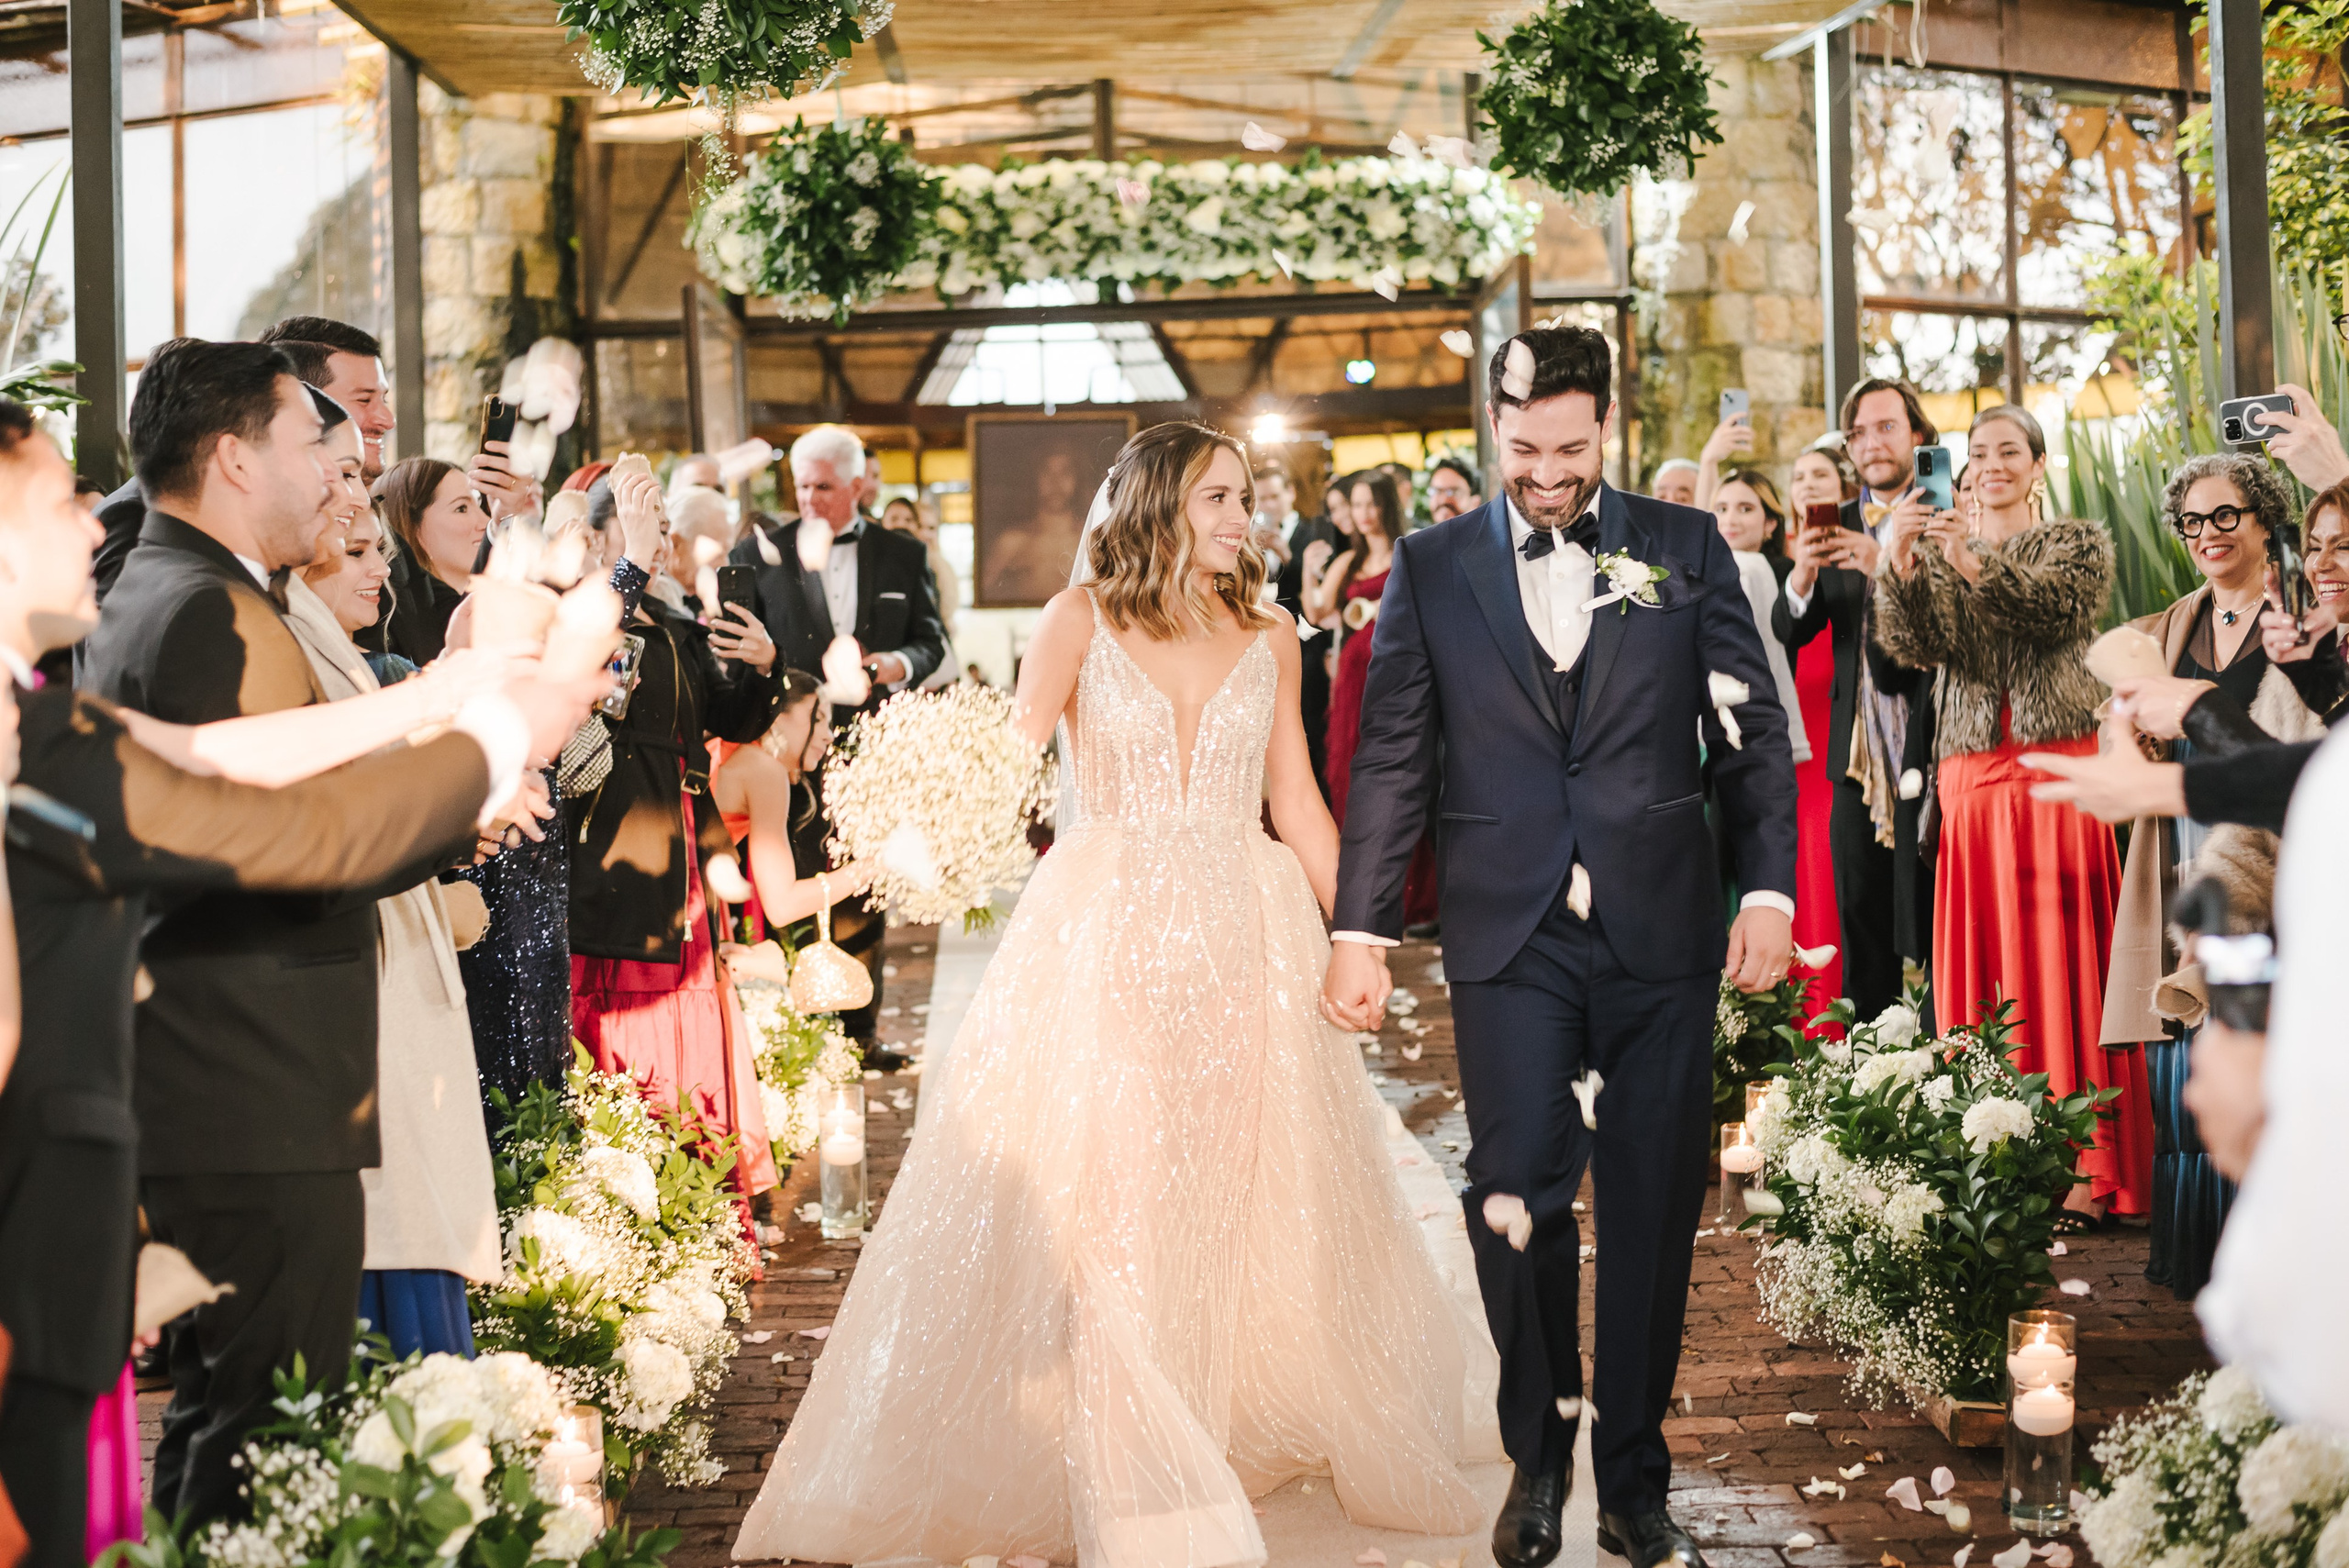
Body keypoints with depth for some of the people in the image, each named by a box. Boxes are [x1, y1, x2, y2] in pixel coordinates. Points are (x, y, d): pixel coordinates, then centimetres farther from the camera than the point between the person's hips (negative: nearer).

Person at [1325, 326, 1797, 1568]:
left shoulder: (1685, 548, 7)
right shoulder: (1431, 568, 7)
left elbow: (1754, 733, 6)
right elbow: (1391, 761, 6)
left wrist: (1768, 892, -3)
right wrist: (1359, 928, 2)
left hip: (1662, 938, 1)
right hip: (1510, 939, -1)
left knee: (1653, 1211, 6)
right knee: (1515, 1194, -10)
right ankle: (1539, 1451, 13)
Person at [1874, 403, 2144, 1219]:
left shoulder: (2078, 544, 8)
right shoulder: (1934, 549, 15)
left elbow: (2057, 609, -14)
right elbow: (1912, 645, -3)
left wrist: (1975, 567, -29)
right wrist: (1897, 568, -22)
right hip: (1972, 778, 3)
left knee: (2064, 961, -5)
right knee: (1980, 961, 1)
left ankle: (2086, 1165, -4)